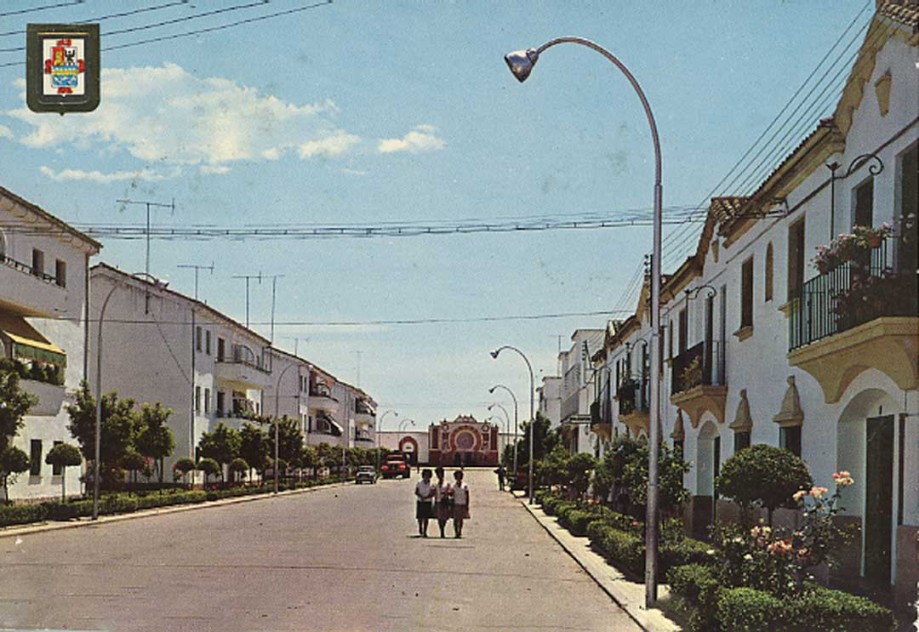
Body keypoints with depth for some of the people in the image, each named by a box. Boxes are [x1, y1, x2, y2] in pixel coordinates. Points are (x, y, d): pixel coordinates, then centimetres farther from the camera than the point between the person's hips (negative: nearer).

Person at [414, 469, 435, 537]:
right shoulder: (419, 483, 1)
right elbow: (416, 492, 0)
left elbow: (432, 494, -6)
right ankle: (420, 528, 29)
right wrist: (421, 497, -18)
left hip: (428, 502, -1)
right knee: (420, 517, 3)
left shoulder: (431, 484, -2)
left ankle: (424, 532, 1)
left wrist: (425, 498, -19)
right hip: (420, 502, 1)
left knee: (426, 518, -2)